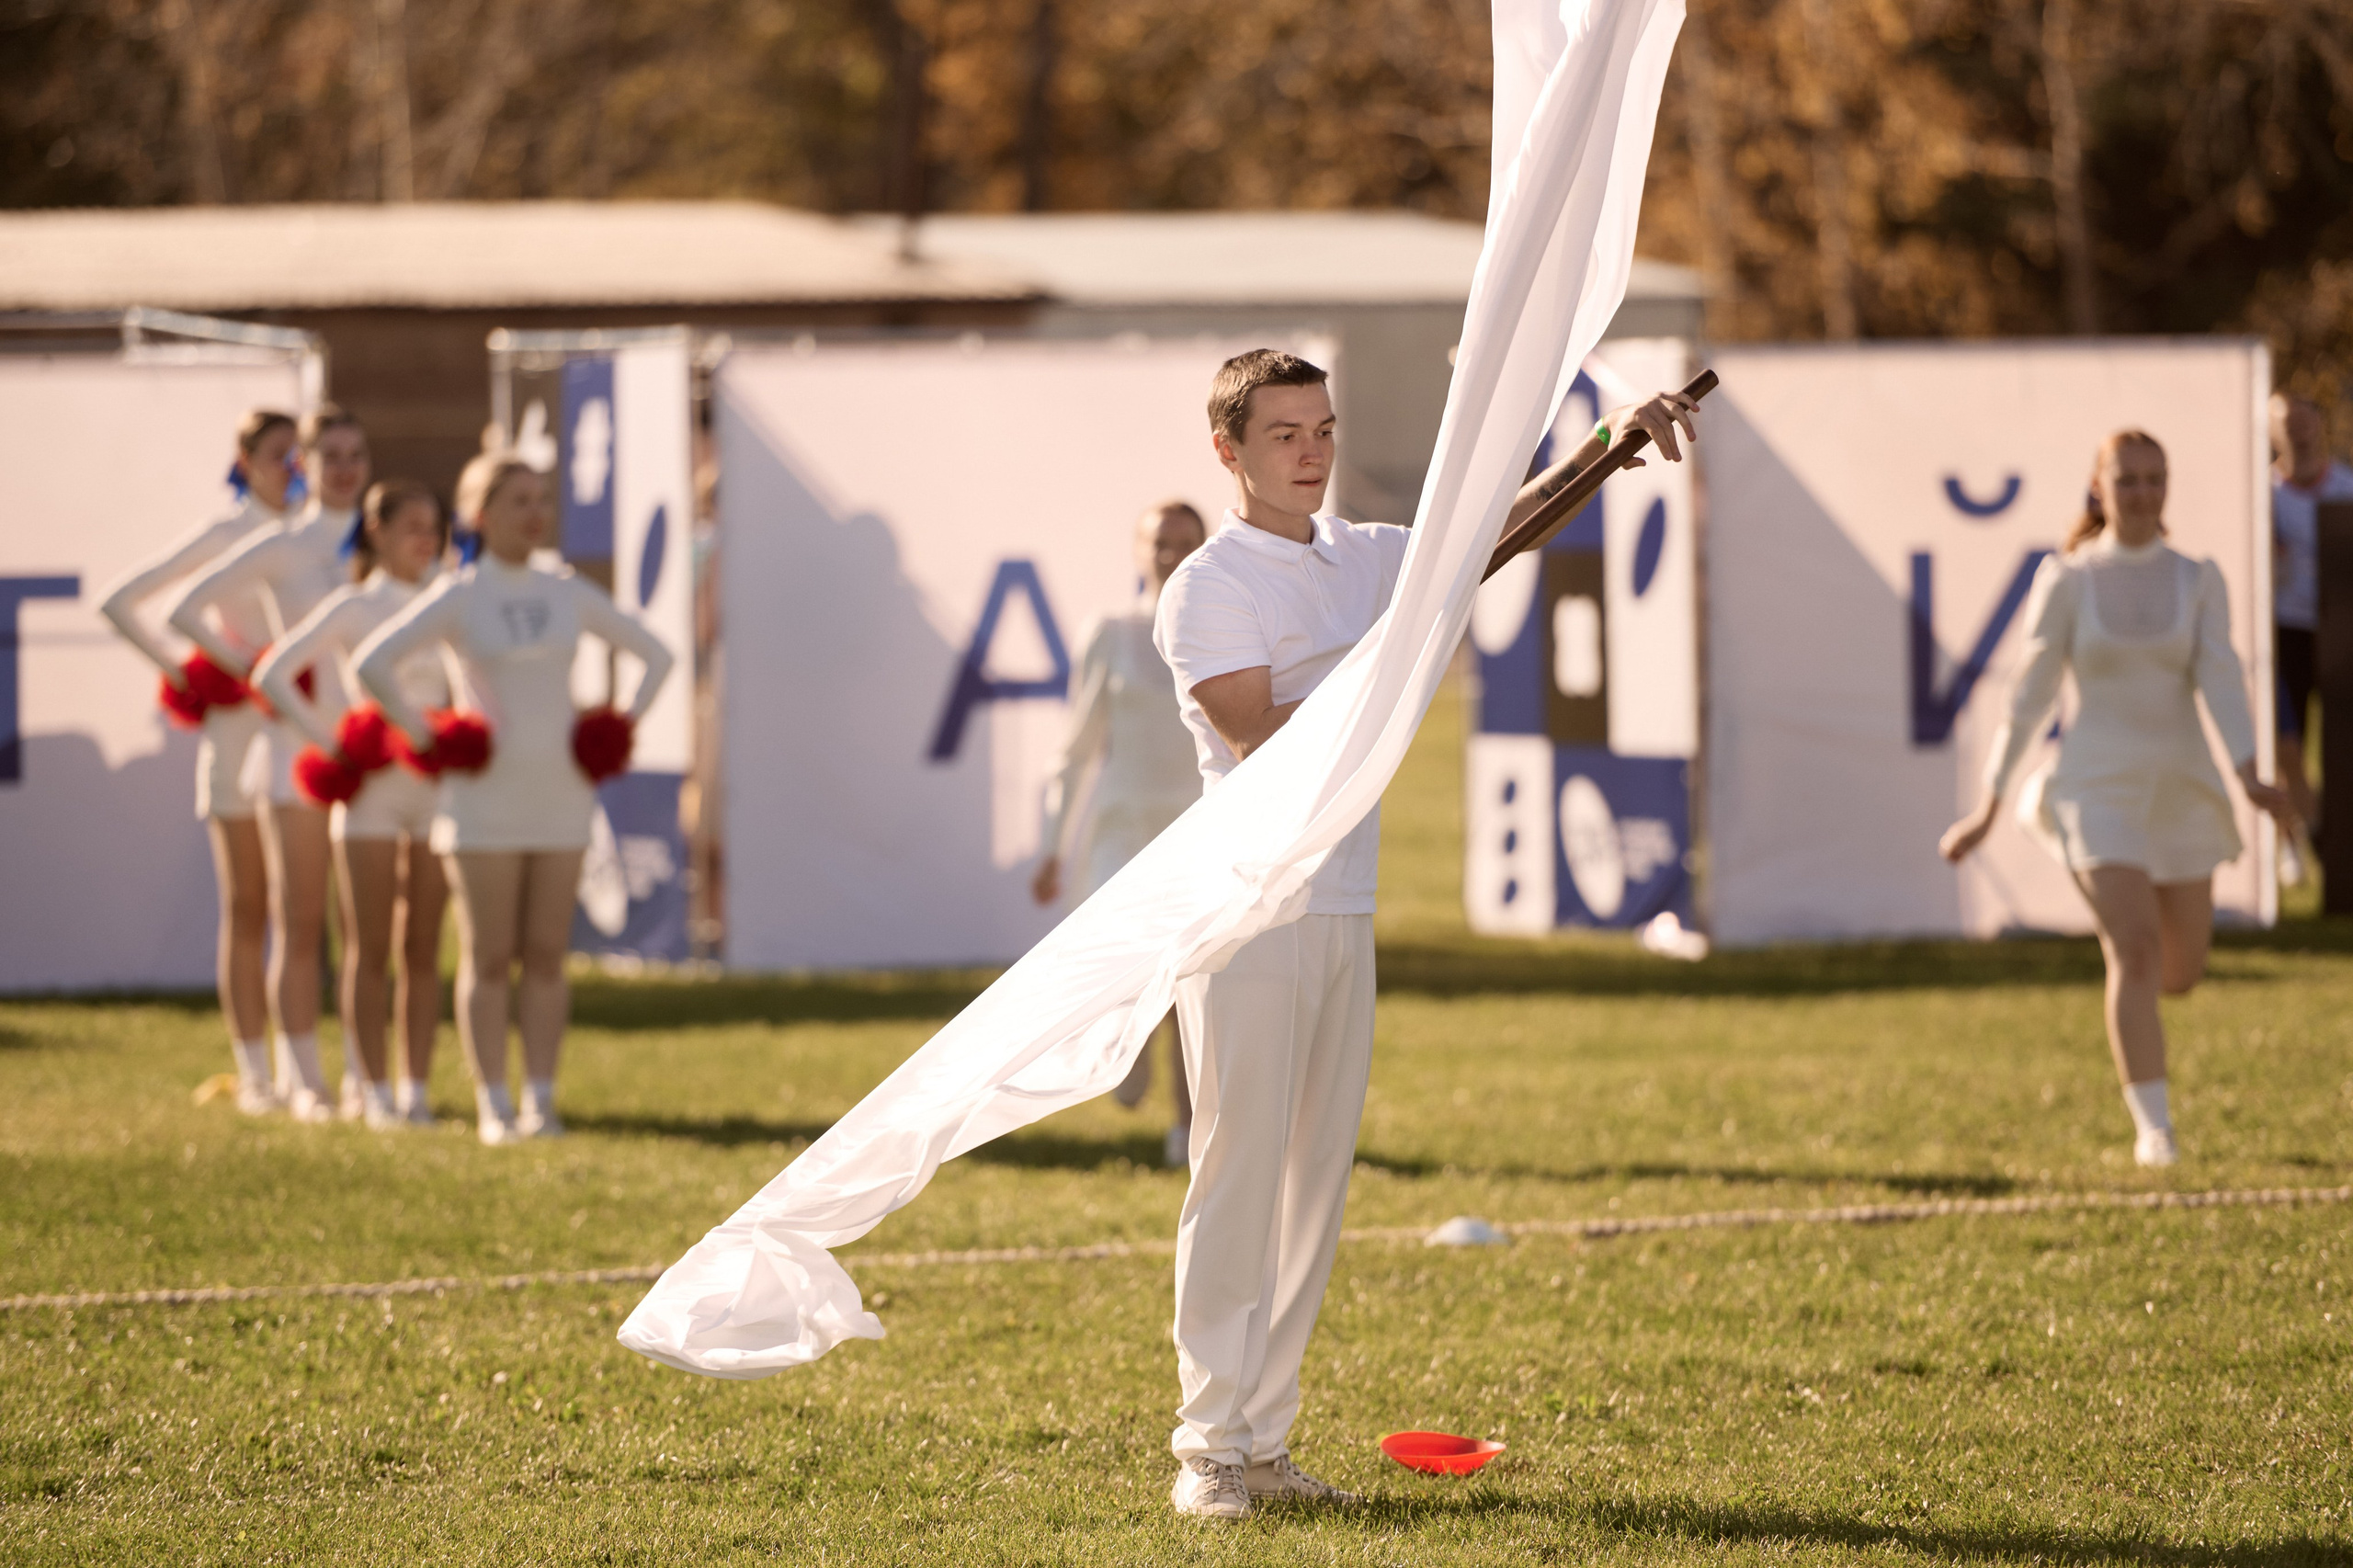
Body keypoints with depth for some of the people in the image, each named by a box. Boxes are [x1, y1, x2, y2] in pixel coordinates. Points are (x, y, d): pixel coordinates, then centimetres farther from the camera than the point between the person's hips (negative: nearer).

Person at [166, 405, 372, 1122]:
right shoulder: (280, 549, 0)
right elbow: (187, 610, -1)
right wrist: (247, 667, -8)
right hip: (297, 746, -2)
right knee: (299, 922, -1)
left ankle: (363, 1077, 8)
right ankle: (303, 1080, 5)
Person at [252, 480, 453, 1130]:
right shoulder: (352, 608, -2)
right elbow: (271, 673, -7)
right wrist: (327, 739, -13)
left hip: (435, 789, 3)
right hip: (371, 789, -3)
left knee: (423, 949, 4)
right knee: (369, 950, -1)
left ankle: (416, 1090, 7)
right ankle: (375, 1092, 3)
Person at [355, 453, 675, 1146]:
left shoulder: (568, 594, 6)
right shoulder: (458, 597, -6)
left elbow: (655, 655, 17)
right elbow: (373, 662, -16)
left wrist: (624, 726, 5)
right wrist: (422, 736, -14)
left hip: (560, 796, 4)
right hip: (486, 797, -3)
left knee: (546, 955, 4)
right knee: (488, 958, 0)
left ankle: (541, 1101, 7)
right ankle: (493, 1107, 3)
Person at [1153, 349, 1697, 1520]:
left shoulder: (1359, 559, 14)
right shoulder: (1207, 588, -8)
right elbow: (1263, 742, -15)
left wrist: (1605, 444, 5)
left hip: (1342, 911, 7)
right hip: (1247, 908, -7)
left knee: (1318, 1180, 7)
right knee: (1240, 1175, -8)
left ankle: (1264, 1439, 12)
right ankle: (1209, 1447, -5)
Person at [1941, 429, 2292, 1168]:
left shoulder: (2198, 582, 4)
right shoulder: (2067, 581, -2)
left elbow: (2221, 681, -7)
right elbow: (2029, 695, 2)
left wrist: (2249, 776, -23)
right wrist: (1988, 807, 2)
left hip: (2181, 787, 3)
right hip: (2099, 784, -3)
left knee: (2181, 971, 10)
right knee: (2136, 953, -20)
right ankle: (2153, 1127, -16)